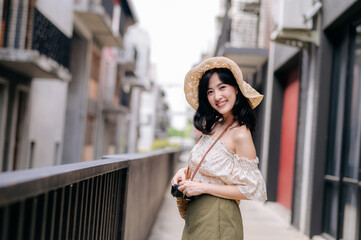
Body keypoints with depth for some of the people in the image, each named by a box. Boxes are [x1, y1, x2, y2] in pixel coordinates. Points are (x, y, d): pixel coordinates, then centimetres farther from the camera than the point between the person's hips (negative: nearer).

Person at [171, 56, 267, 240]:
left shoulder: (240, 134, -18)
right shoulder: (213, 126, 4)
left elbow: (251, 190, -18)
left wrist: (203, 187, -19)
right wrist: (185, 171, -1)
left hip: (216, 218, -7)